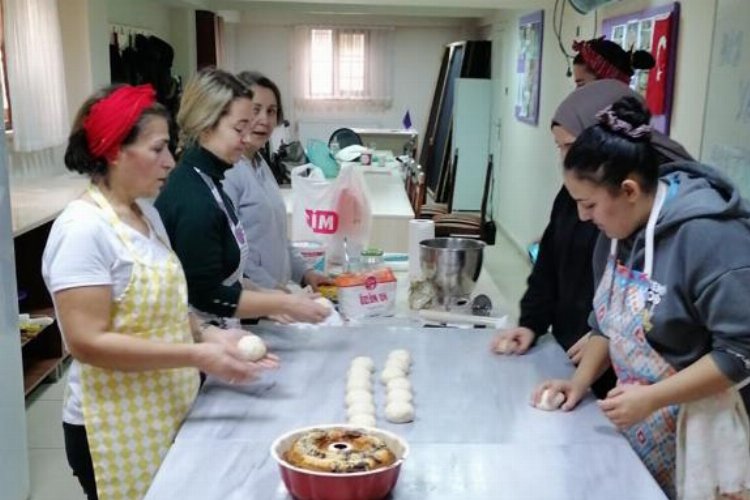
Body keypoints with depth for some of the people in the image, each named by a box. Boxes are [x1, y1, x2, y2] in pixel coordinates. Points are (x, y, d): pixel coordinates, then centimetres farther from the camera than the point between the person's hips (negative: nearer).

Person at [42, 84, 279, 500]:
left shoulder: (146, 214, 6)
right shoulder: (83, 229, -20)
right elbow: (87, 342, -24)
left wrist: (207, 335, -2)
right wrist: (196, 355, -25)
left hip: (166, 417, 8)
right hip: (117, 431, -8)